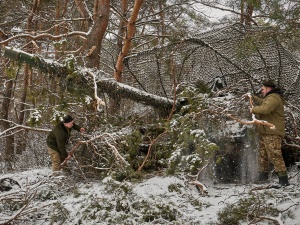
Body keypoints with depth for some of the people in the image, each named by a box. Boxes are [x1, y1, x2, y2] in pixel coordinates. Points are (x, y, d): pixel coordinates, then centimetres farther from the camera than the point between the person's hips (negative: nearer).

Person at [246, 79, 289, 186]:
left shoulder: (273, 98, -16)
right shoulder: (269, 98, 21)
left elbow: (265, 109, -33)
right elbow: (262, 102, 44)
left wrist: (254, 109, -17)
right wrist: (252, 97, 41)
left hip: (272, 133, -11)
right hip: (265, 133, 11)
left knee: (274, 155, -15)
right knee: (262, 154, 17)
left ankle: (283, 178, -16)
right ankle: (263, 174, 28)